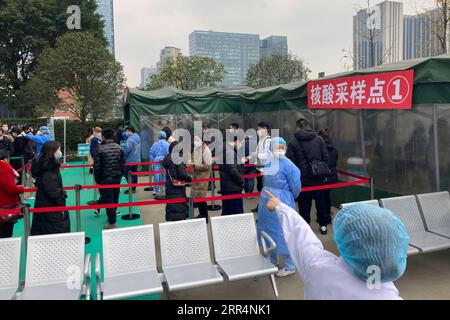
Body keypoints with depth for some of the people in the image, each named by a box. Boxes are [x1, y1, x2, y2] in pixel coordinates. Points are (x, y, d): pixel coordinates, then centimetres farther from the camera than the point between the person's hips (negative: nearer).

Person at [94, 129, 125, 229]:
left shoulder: (100, 148, -12)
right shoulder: (118, 148, 2)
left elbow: (97, 166, -11)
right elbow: (123, 163, 5)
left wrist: (97, 179, -2)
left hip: (105, 178, -5)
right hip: (117, 177, 5)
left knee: (108, 199, 1)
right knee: (115, 198, 17)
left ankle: (112, 222, 3)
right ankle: (112, 216, 33)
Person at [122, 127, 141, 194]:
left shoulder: (130, 139, -20)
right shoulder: (137, 137, 10)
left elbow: (127, 150, -22)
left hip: (130, 160, -9)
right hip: (136, 160, 9)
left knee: (127, 173, -1)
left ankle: (131, 188, -2)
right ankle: (134, 188, 20)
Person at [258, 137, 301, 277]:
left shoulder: (288, 165, -15)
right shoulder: (268, 163, 5)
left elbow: (296, 188, -9)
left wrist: (287, 198, 4)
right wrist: (267, 195, 16)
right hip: (266, 202, 7)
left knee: (283, 233, 3)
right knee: (269, 231, 18)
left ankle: (290, 266, 20)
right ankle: (273, 261, 38)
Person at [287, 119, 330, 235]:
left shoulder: (293, 142, -6)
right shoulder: (319, 139, 2)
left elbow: (291, 162, -7)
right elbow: (326, 158, 2)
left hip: (303, 178, -2)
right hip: (318, 177, 3)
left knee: (304, 203, 7)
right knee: (321, 200, 15)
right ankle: (323, 225, 24)